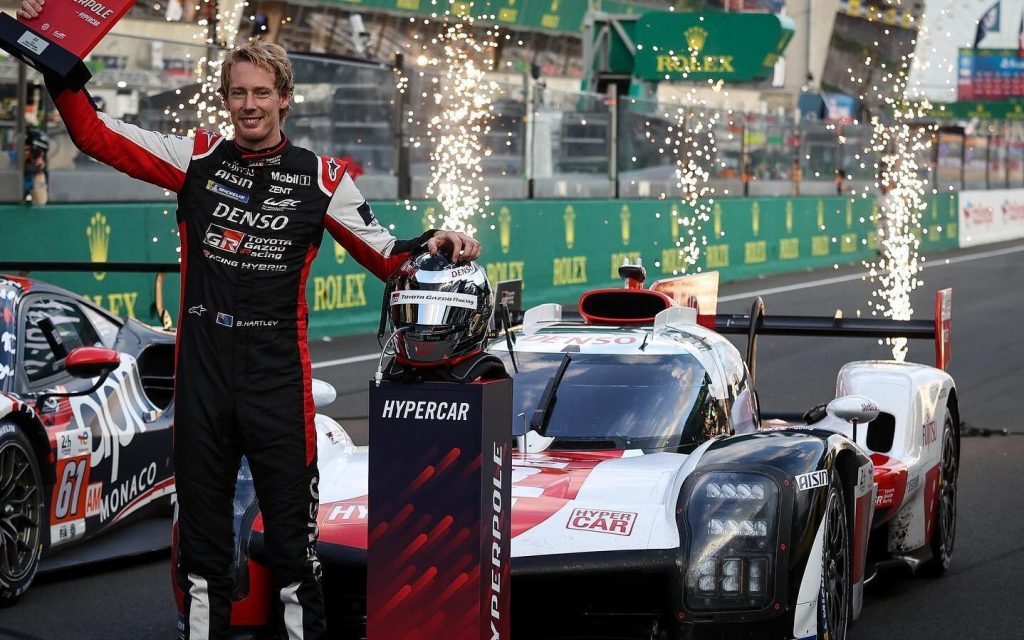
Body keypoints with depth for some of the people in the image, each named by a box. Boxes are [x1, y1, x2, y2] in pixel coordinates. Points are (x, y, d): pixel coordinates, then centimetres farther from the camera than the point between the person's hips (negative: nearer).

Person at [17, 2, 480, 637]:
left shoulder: (322, 178, 2)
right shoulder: (198, 157, 4)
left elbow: (386, 257, 8)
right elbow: (95, 133, 4)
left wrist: (434, 244, -11)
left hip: (278, 378, -2)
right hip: (201, 372, 2)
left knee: (293, 533, -2)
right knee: (202, 529, 11)